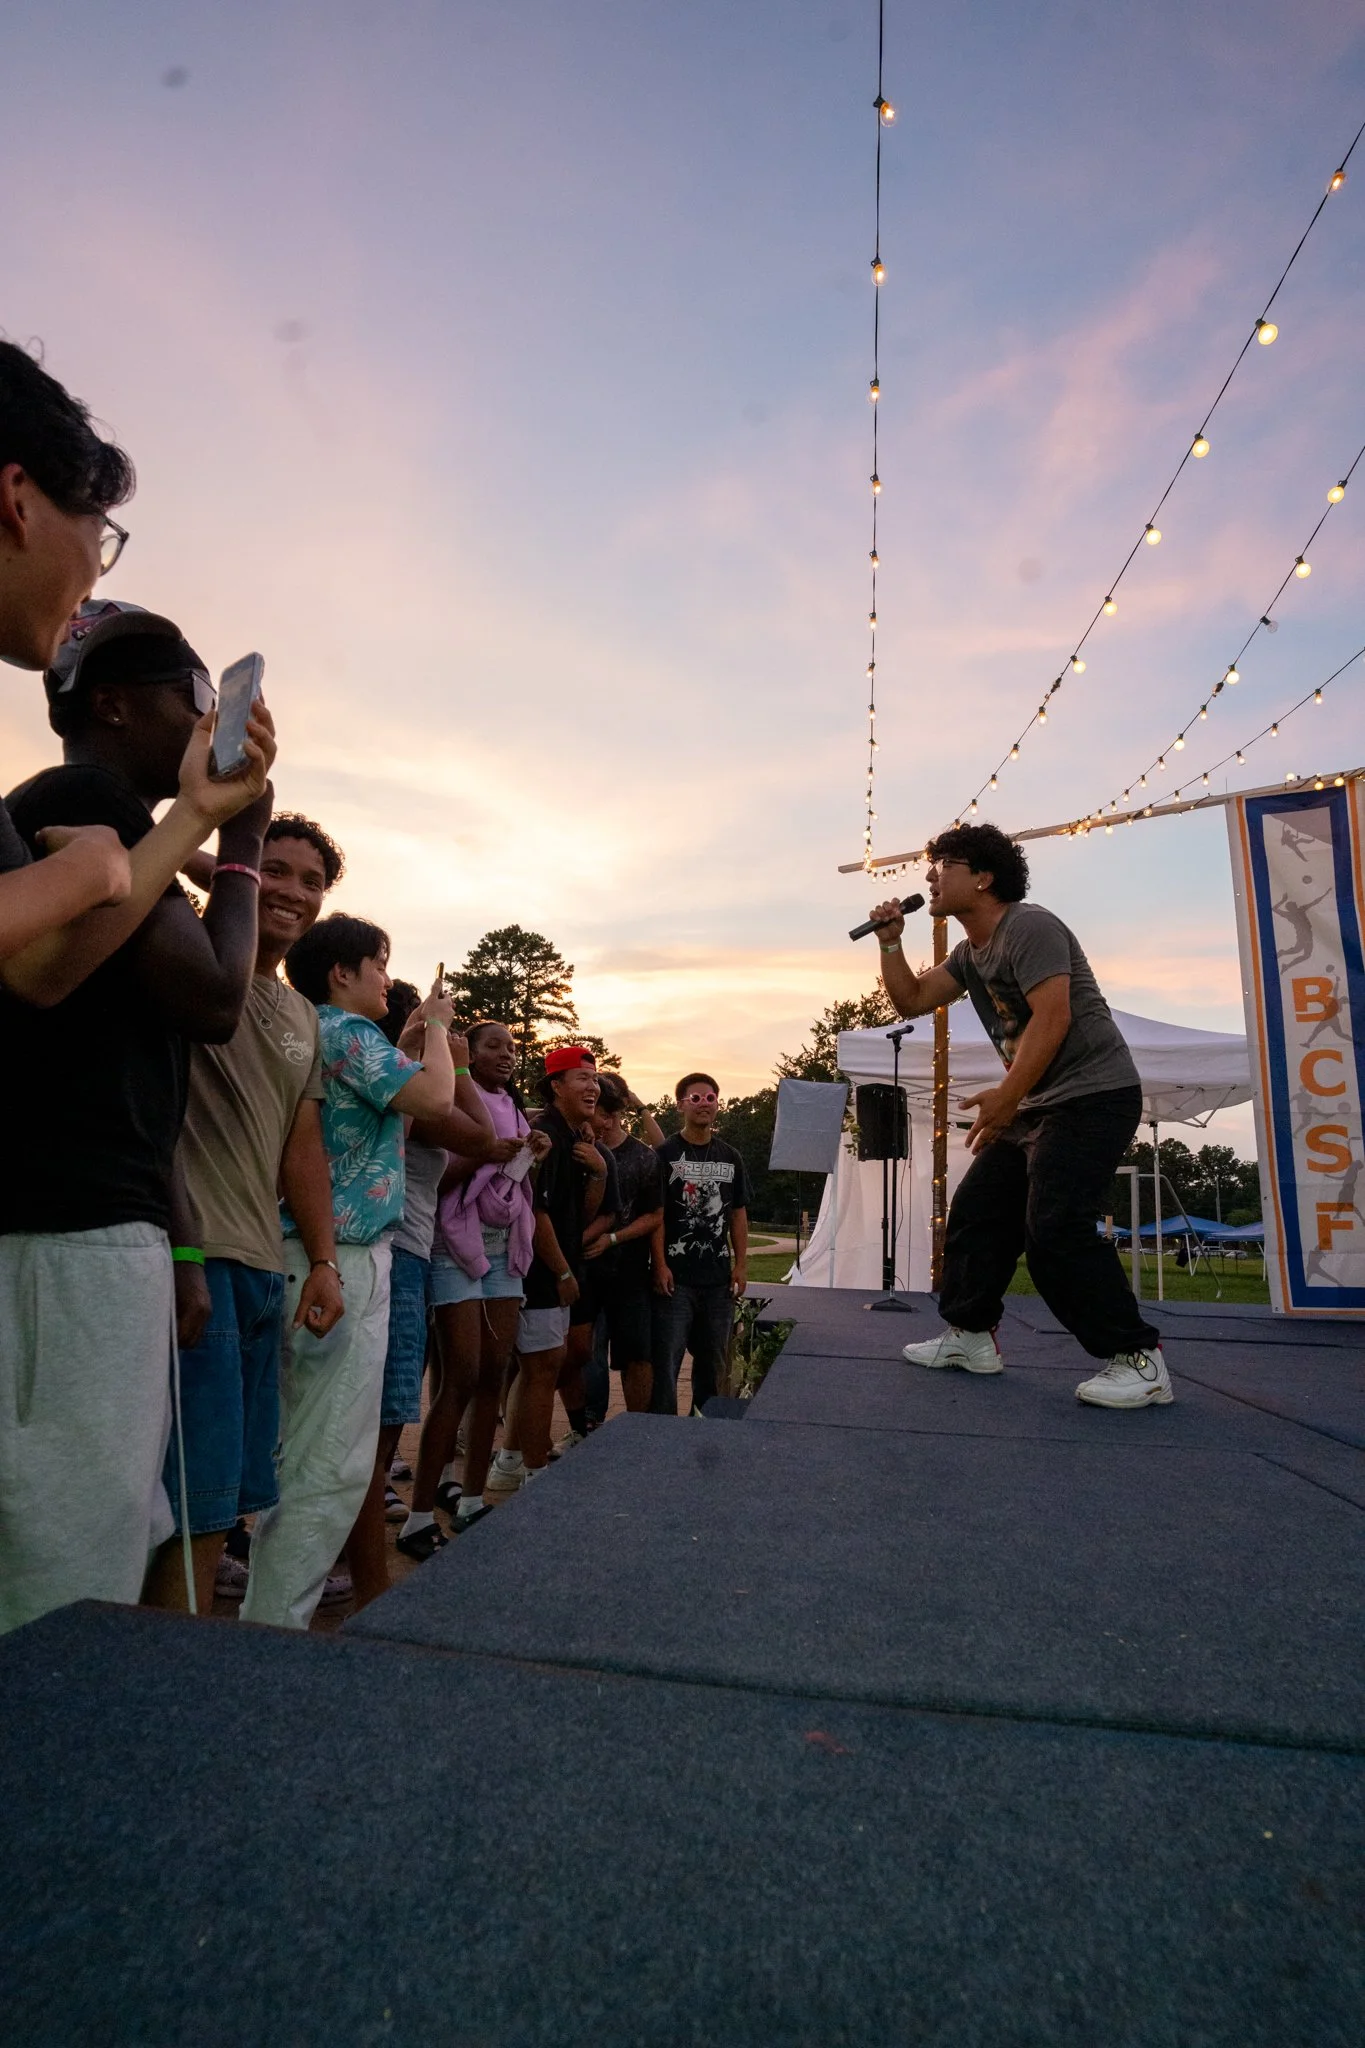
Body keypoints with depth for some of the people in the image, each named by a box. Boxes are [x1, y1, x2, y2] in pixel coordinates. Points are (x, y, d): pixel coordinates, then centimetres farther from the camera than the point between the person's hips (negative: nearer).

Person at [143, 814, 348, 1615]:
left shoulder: (304, 1018, 18)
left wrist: (325, 1262, 13)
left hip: (264, 1268, 8)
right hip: (191, 1253, -8)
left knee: (238, 1494, 15)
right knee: (201, 1503, -4)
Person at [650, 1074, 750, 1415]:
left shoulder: (730, 1157, 10)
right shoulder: (666, 1154, -3)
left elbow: (739, 1214, 12)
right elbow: (655, 1214, -7)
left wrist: (741, 1264, 5)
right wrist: (660, 1265, -14)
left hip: (718, 1277, 5)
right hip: (675, 1276, -4)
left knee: (713, 1359, 14)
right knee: (666, 1360, -3)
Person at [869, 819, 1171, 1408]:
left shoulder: (1027, 927, -14)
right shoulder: (970, 952, 16)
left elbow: (1053, 1017, -24)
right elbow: (911, 1001, 16)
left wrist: (1006, 1097, -25)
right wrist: (890, 940, 4)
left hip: (1093, 1094, -10)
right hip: (1035, 1103, 10)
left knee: (1054, 1228, -17)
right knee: (977, 1210, 8)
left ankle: (1138, 1358, -5)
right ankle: (972, 1335, 17)